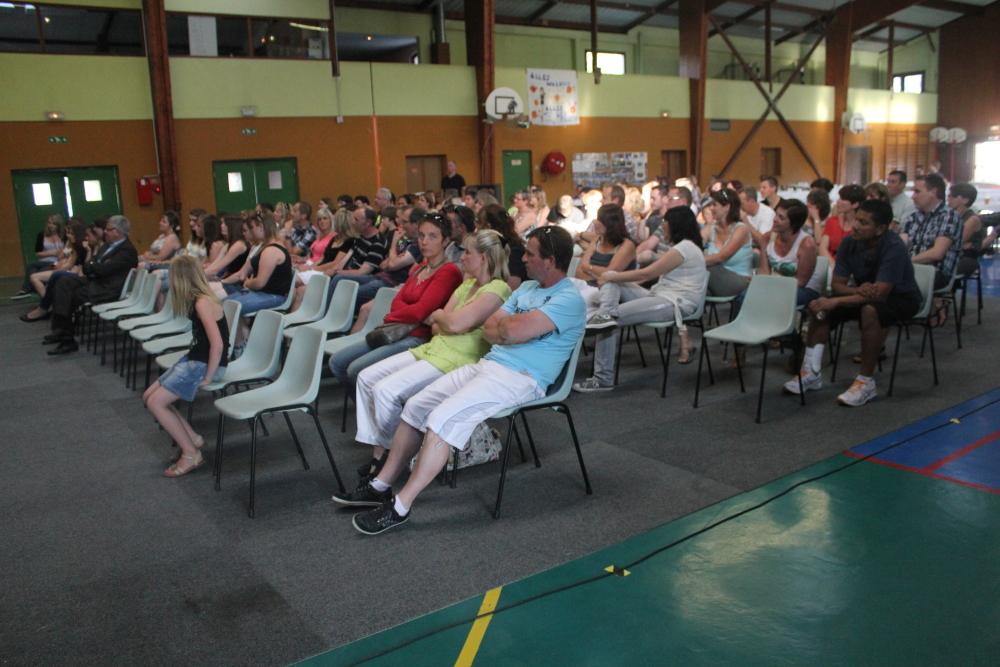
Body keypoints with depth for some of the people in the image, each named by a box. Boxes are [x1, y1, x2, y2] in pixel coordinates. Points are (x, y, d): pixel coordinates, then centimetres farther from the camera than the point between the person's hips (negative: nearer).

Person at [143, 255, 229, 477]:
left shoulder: (202, 303, -21)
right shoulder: (198, 299, 7)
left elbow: (217, 344, -27)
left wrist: (208, 377, -20)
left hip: (205, 365, -10)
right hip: (193, 359, 10)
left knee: (156, 402, -12)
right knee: (148, 397, 9)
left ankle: (192, 455, -3)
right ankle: (193, 439, 11)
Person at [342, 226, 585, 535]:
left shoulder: (569, 300, -11)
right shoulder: (527, 287, 18)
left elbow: (513, 331, -23)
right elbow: (489, 330, 12)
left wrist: (506, 323, -1)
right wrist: (515, 324, -7)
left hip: (520, 378, -9)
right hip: (487, 364, 9)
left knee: (442, 418, -24)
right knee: (415, 406, 0)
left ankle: (400, 507, -14)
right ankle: (381, 486, 10)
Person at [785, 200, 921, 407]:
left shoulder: (893, 247, -29)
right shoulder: (850, 242, -13)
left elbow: (879, 294, -34)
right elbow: (836, 285, -8)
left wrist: (835, 302, -38)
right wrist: (858, 290, -31)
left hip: (900, 297, -6)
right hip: (866, 294, 6)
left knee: (870, 311, -37)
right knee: (820, 306, -16)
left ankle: (866, 381, -25)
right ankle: (811, 372, -10)